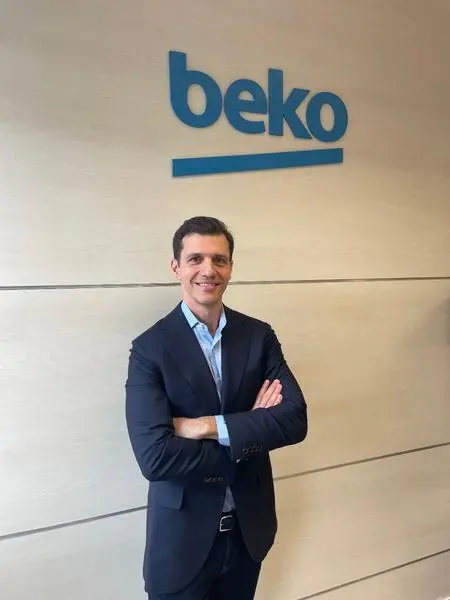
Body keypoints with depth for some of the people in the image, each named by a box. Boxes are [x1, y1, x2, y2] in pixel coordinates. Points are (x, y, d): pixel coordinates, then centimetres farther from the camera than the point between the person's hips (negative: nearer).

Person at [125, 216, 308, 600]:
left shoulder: (260, 336, -3)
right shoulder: (150, 348, -14)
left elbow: (295, 420, -12)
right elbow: (154, 457, -23)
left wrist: (208, 426, -21)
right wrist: (249, 430, -16)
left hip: (249, 527, 3)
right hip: (183, 535, -3)